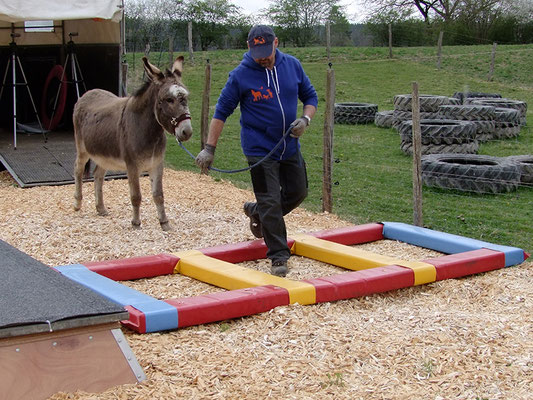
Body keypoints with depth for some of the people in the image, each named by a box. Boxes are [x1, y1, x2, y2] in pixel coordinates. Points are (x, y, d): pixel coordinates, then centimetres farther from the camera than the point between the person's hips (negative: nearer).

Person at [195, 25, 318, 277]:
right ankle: (279, 258, 0)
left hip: (289, 146, 5)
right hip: (259, 149, -5)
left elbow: (310, 96, 11)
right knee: (270, 201, -7)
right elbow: (221, 111, -6)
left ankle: (256, 212, 39)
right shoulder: (240, 75, -12)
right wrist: (209, 149, -10)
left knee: (297, 193, 15)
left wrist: (305, 119, -11)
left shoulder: (293, 66, -1)